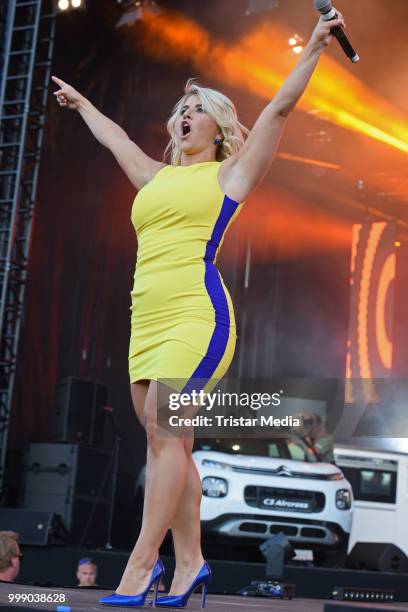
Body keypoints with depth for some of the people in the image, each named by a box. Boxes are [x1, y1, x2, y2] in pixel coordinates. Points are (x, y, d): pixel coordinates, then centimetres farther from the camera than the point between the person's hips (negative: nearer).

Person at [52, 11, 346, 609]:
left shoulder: (229, 173, 9)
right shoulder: (157, 177, 25)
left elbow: (279, 109, 5)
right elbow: (113, 136, 41)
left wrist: (314, 48, 3)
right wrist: (81, 102, 54)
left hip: (197, 313, -7)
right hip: (147, 320, 7)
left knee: (163, 430, -16)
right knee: (167, 441, 2)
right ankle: (190, 563, 6)